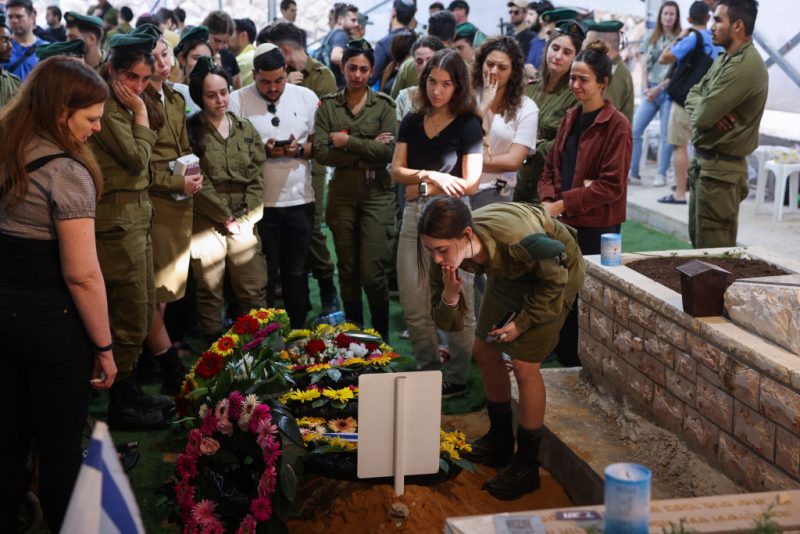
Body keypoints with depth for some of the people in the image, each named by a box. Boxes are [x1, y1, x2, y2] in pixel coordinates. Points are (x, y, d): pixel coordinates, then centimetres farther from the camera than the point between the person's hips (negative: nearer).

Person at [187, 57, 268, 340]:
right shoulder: (191, 131, -3)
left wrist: (245, 217, -4)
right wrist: (226, 216, -9)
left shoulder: (245, 128, 10)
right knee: (209, 292, 3)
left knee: (253, 291, 4)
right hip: (207, 223, -3)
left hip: (244, 222, 3)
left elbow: (256, 176, 7)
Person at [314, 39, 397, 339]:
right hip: (342, 194, 2)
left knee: (372, 272, -8)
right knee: (348, 271, 9)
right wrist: (367, 151, -12)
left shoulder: (384, 105, 2)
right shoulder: (328, 106, 5)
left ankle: (381, 339, 10)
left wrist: (347, 141, -11)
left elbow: (389, 151, -11)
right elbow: (321, 153, -7)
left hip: (377, 194, -2)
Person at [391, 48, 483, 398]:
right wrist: (430, 175, -13)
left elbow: (470, 183, -10)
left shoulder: (468, 125, -3)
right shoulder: (412, 122, 12)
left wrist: (420, 184, -6)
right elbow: (396, 172, 4)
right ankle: (428, 372, 24)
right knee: (413, 306, 9)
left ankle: (457, 379, 14)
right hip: (414, 216, 5)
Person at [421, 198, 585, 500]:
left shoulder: (513, 237, -43)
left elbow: (555, 276, -22)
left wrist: (523, 322, -19)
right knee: (484, 351, 10)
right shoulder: (447, 254, -25)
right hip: (509, 272, 7)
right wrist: (450, 297, -38)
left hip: (556, 271, -6)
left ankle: (526, 466, 4)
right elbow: (449, 324, -17)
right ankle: (501, 443, 32)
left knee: (524, 366, -11)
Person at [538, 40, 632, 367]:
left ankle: (580, 364, 16)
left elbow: (611, 185, -16)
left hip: (597, 227, -6)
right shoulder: (570, 119, 12)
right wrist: (548, 200, -5)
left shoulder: (616, 125, -11)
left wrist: (563, 203, -17)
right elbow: (551, 168, 15)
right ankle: (565, 357, 26)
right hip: (564, 222, 6)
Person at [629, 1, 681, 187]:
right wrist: (646, 88, 1)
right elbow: (645, 65, 14)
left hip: (669, 92, -4)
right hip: (650, 92, 5)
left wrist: (659, 88, -9)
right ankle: (633, 173, 1)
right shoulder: (651, 39, 12)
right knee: (634, 131, -3)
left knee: (665, 136, -1)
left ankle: (661, 175, 7)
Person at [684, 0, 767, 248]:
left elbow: (703, 116, -23)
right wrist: (706, 107, -10)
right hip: (703, 162, 10)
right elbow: (692, 96, 12)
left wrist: (702, 108, 0)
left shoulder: (745, 65, -20)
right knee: (698, 240, 17)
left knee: (713, 250, -4)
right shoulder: (724, 60, 12)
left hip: (720, 170, -10)